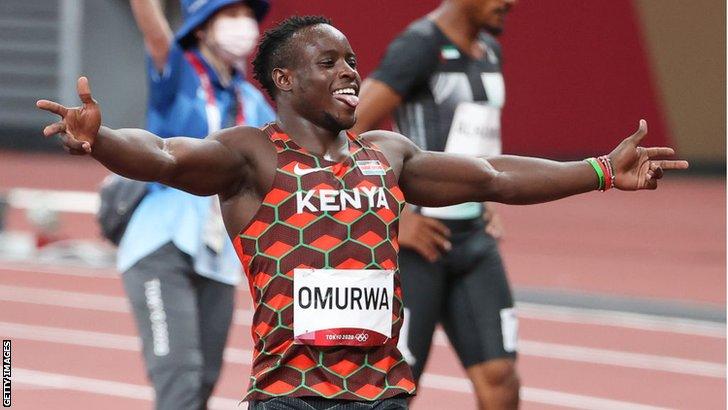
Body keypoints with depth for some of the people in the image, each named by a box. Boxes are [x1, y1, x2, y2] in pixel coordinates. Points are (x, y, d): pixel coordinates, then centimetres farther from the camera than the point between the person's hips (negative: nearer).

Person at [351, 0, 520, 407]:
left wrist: (488, 205, 16)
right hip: (416, 240, -7)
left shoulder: (489, 52, 13)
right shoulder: (418, 48, -15)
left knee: (499, 376, -3)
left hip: (472, 238, 7)